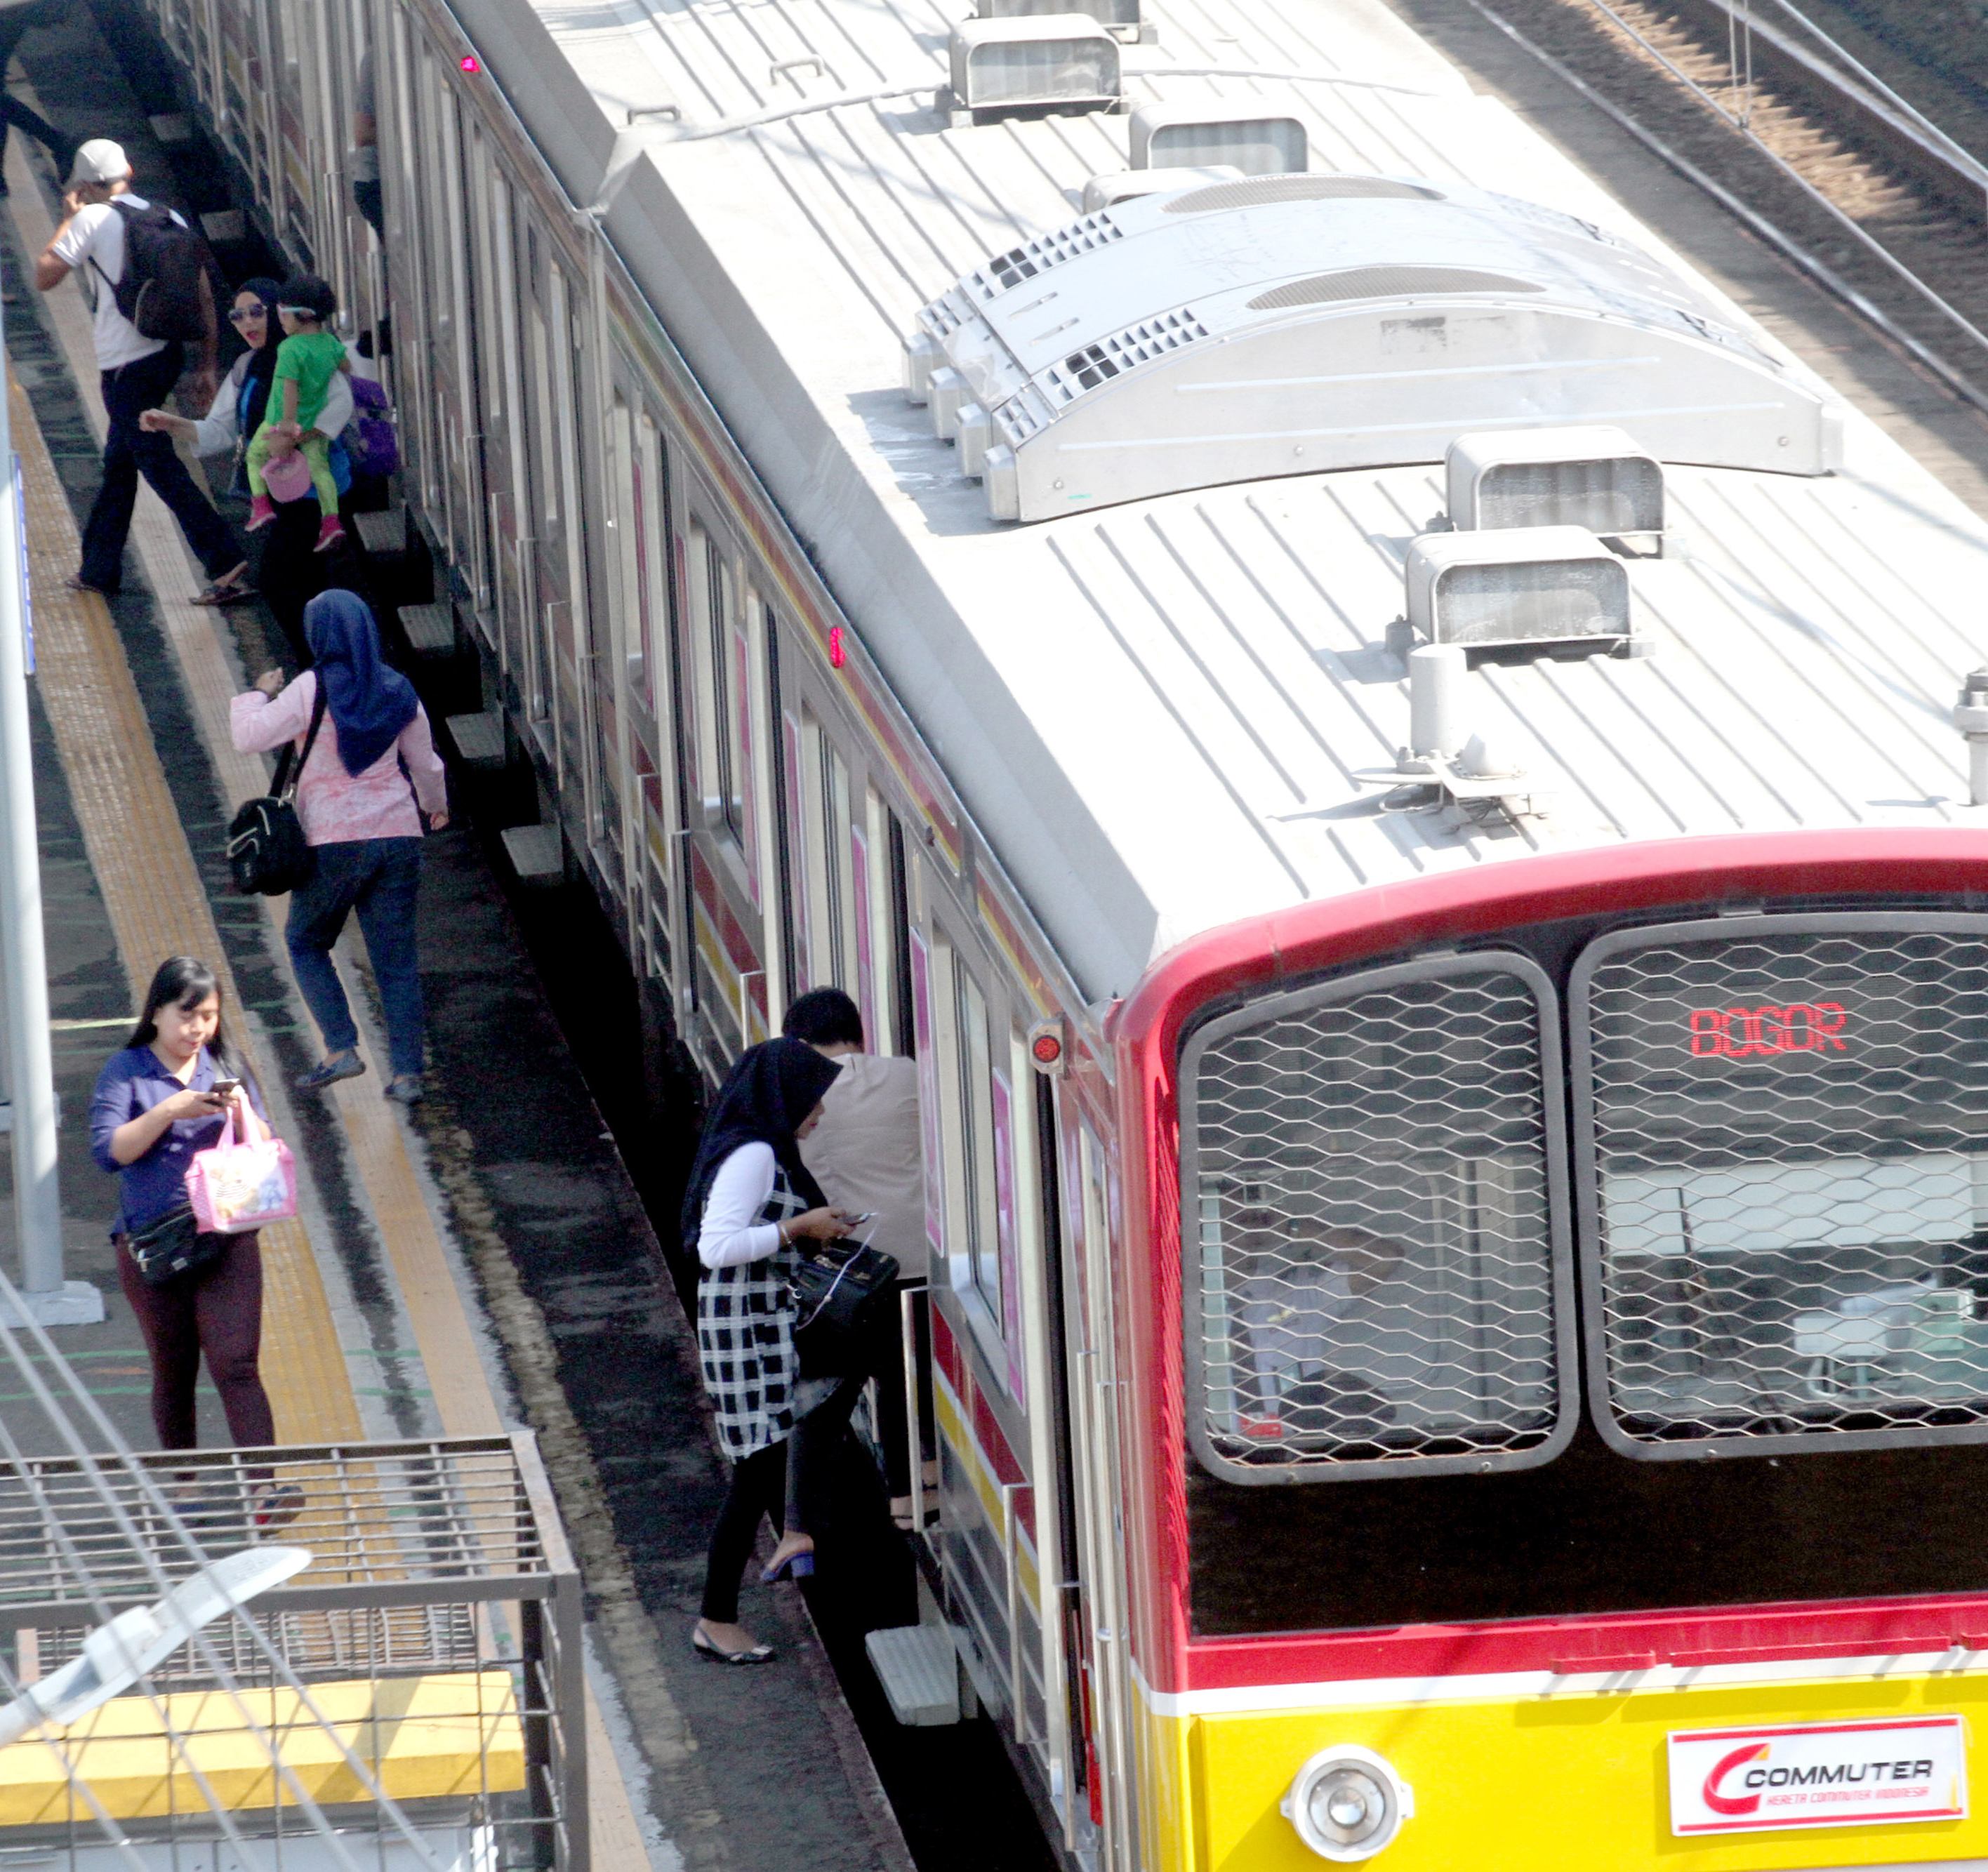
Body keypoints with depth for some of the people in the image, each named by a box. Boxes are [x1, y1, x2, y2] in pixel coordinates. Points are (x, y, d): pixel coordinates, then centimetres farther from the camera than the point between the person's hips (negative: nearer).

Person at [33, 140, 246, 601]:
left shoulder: (92, 220, -8)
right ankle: (99, 568, 27)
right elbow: (204, 297, 7)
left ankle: (224, 559, -16)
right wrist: (207, 366, 12)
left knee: (160, 465, -6)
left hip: (126, 364, -7)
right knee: (118, 463, 19)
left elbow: (44, 278, -2)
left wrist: (67, 219, 8)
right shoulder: (169, 218, 9)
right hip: (168, 351, 7)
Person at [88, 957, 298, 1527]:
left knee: (236, 1363, -12)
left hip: (228, 1239, 1)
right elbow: (108, 1149, -11)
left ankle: (266, 1487, -23)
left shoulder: (227, 1069, 9)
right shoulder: (126, 1072, 0)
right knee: (173, 1373, 9)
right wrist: (171, 1109, -19)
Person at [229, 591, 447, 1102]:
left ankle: (341, 1049, 1)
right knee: (396, 958, 8)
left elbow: (249, 737, -13)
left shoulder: (312, 690, -11)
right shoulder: (397, 691, 5)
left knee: (306, 943, 15)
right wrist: (436, 805, 37)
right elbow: (425, 762, 17)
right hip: (397, 836, 4)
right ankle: (407, 1072, 4)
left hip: (334, 839, -4)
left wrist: (258, 695, 7)